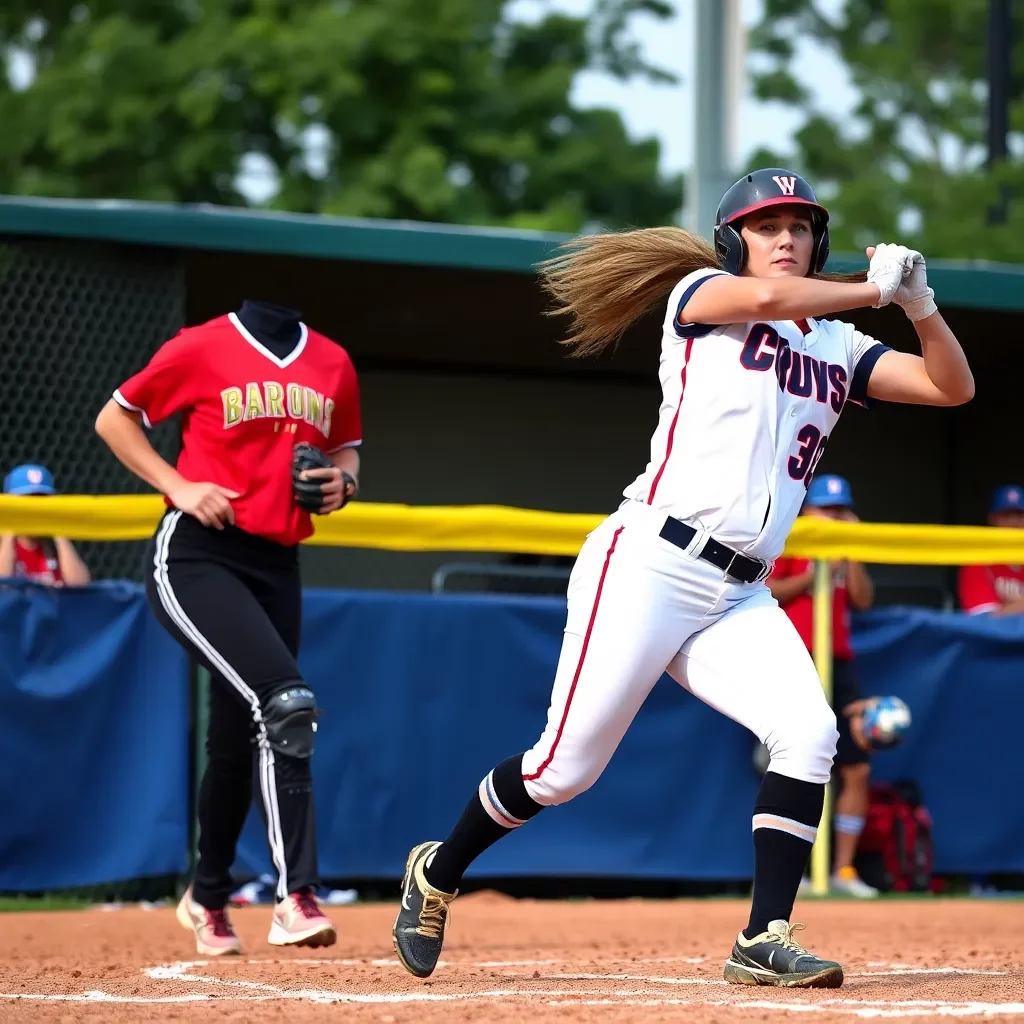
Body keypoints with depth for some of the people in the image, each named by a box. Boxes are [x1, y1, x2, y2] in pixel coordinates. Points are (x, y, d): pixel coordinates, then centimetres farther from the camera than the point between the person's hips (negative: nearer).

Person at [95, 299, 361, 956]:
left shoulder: (334, 365, 10)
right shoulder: (202, 349, -3)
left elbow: (347, 448, 26)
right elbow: (114, 419, 4)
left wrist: (342, 481, 2)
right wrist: (179, 487, -9)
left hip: (277, 568, 6)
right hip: (195, 557, -6)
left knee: (242, 740, 11)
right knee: (286, 701, -25)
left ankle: (208, 897, 31)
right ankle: (297, 896, -26)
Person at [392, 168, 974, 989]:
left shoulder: (837, 351, 17)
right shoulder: (699, 296, 3)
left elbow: (953, 386, 10)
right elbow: (768, 296, -20)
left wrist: (917, 299, -5)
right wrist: (874, 289, -7)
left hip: (740, 599, 5)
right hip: (649, 567, -5)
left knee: (809, 736, -19)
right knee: (565, 767, -4)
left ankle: (764, 942, -15)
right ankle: (437, 872, 22)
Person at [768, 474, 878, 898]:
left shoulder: (846, 554, 20)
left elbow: (863, 599, 7)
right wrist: (813, 574, -14)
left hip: (838, 664, 6)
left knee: (857, 769, 2)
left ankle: (844, 869, 9)